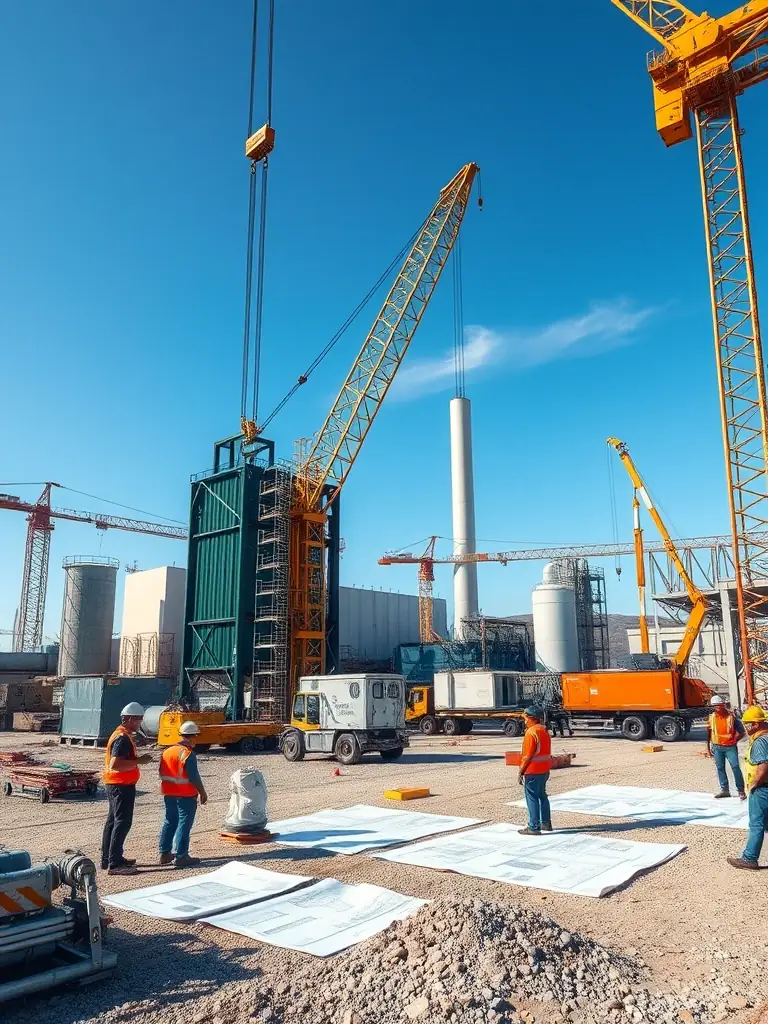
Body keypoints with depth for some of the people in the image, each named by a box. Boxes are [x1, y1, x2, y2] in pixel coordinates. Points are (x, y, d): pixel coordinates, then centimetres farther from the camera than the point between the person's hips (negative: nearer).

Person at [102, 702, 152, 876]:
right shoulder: (123, 738, -20)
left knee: (113, 821, 17)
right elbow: (115, 764, -29)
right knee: (123, 822, -8)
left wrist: (138, 759, 14)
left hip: (115, 785, 11)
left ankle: (108, 859, 26)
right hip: (121, 786, -11)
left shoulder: (121, 734, 14)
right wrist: (139, 761, -24)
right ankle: (114, 864, -6)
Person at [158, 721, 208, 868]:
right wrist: (202, 793, -8)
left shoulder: (167, 751, 8)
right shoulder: (188, 753, -17)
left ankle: (165, 853, 23)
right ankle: (180, 856, -2)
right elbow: (194, 777, -17)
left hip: (169, 793, 8)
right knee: (184, 824, -2)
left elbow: (162, 773, 13)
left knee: (169, 822, 16)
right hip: (185, 795, -8)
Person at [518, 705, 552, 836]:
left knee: (532, 798, -1)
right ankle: (546, 823, 27)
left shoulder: (531, 733, -18)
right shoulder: (544, 731, 9)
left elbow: (528, 756, -19)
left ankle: (533, 827, 2)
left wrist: (521, 772, -14)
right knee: (542, 796, 19)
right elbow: (545, 751, 13)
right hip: (544, 769, 9)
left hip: (532, 771, -9)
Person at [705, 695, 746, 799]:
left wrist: (735, 740, -8)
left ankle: (741, 791, 2)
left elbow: (741, 732, -1)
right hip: (717, 747, 4)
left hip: (730, 747, -4)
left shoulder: (731, 716, -8)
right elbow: (708, 733, 10)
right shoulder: (711, 717, 2)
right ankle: (724, 790, 20)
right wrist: (708, 748, 11)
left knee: (735, 767, -8)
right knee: (720, 768, 9)